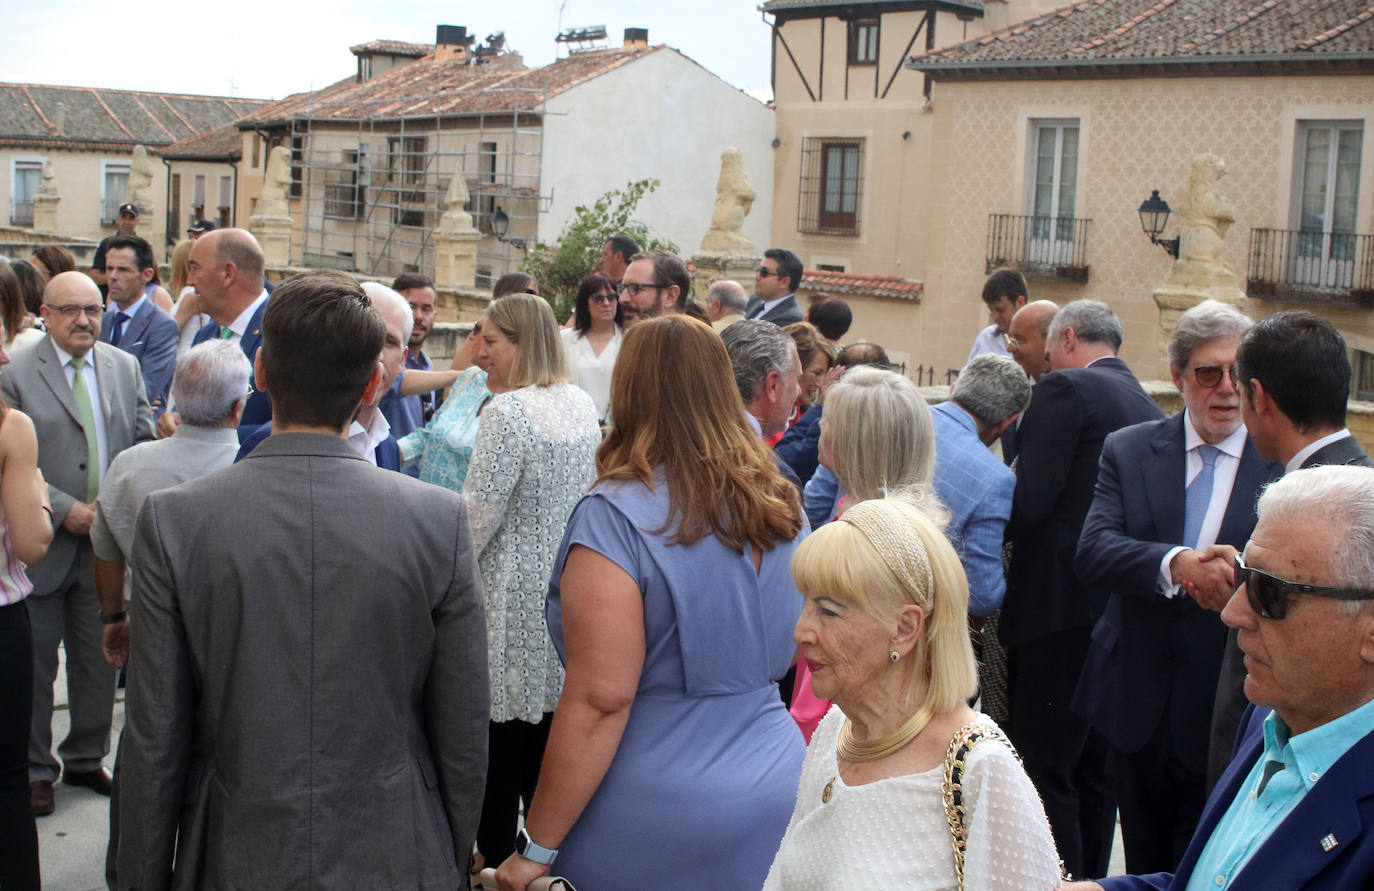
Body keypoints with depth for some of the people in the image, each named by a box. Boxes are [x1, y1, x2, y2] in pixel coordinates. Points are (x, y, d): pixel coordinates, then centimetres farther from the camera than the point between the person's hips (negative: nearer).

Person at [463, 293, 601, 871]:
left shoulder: (508, 411, -17)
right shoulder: (583, 405, 8)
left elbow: (477, 515, -17)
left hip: (514, 597, -8)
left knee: (500, 743, 2)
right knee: (547, 743, 16)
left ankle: (496, 858, 10)